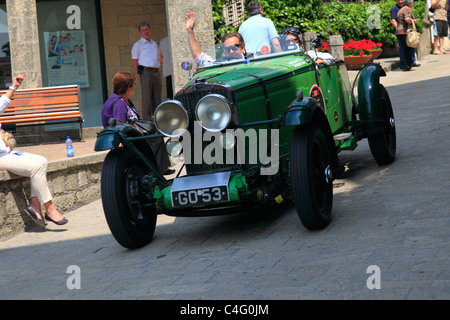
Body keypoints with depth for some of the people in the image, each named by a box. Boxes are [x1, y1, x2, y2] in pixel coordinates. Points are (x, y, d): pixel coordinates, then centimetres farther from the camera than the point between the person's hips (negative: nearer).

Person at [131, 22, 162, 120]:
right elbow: (134, 61, -1)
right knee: (147, 97, -9)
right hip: (146, 72, -6)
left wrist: (156, 70, 14)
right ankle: (147, 120, -8)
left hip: (156, 71, 6)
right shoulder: (137, 44, 3)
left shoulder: (154, 44, 21)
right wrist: (139, 73, -8)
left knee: (157, 97, 6)